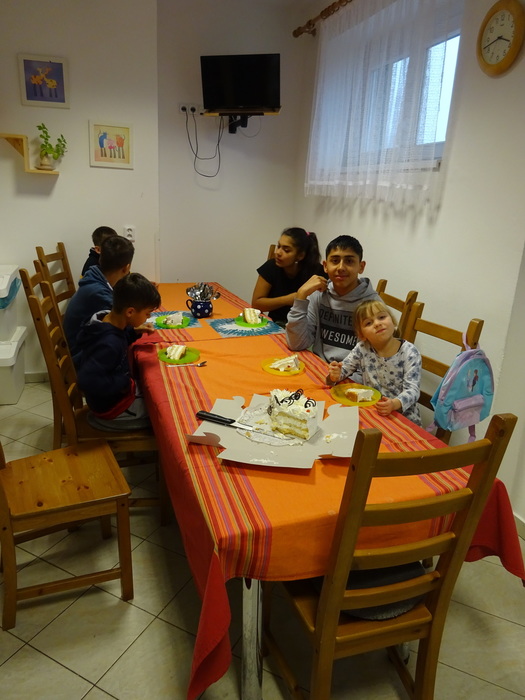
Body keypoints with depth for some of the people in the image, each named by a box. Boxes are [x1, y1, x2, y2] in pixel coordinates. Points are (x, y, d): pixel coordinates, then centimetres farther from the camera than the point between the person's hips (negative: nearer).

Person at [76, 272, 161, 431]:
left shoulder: (106, 319, -7)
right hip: (111, 406, -8)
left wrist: (133, 332, -1)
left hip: (119, 392, 8)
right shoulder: (109, 344, -34)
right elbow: (87, 380, -37)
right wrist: (124, 383, -26)